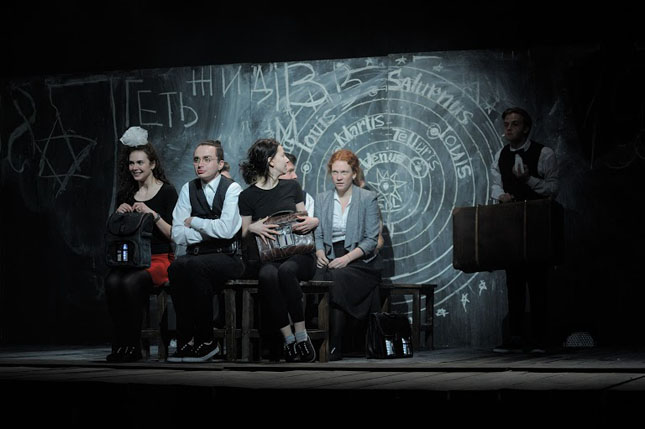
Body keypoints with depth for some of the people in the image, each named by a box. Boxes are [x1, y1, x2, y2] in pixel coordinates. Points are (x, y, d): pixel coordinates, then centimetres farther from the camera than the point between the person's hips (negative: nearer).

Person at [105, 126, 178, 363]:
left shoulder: (167, 192, 1)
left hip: (159, 259, -4)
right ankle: (120, 343, -25)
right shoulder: (125, 194, 16)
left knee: (131, 282, -34)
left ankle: (133, 345, -23)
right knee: (112, 281, -30)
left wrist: (153, 214, -18)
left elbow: (174, 234, -6)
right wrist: (118, 215, 2)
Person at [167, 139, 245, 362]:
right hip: (196, 255, 4)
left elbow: (226, 229, -17)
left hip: (227, 257, -4)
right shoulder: (188, 189, 12)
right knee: (176, 267, -31)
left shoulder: (232, 189, -2)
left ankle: (206, 341, -25)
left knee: (194, 266, -35)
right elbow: (178, 235, 5)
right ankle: (186, 340, -27)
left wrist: (194, 222, -5)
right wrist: (211, 230, -5)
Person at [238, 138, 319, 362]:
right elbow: (243, 234, 12)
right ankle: (288, 338, -31)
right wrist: (252, 228, -11)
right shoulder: (248, 196, 7)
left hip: (298, 253, 1)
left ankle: (301, 334, -30)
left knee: (286, 271, -36)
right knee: (267, 276, -37)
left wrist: (313, 222, -3)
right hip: (269, 257, -1)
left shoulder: (291, 187, 14)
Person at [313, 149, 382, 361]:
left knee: (337, 278, -35)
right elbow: (318, 235, 12)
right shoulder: (321, 200, 16)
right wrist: (320, 254, -11)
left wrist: (347, 258, -17)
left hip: (360, 260, -3)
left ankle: (334, 346, -32)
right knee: (318, 278, -32)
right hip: (331, 259, 3)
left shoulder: (368, 198, 4)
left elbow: (371, 239, -3)